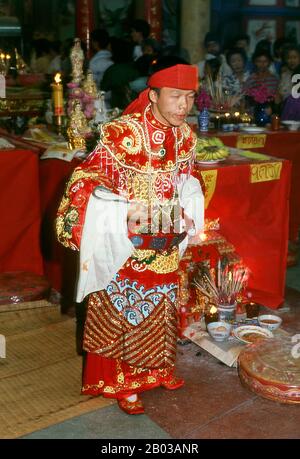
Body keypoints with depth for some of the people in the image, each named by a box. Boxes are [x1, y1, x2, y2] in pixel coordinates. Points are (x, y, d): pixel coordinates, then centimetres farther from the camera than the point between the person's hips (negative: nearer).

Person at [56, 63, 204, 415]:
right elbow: (88, 178, -19)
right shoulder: (122, 132, -21)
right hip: (125, 246, -6)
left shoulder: (186, 135, -1)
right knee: (123, 311, 7)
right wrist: (125, 214, -30)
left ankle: (157, 369, 40)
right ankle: (122, 383, 26)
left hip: (165, 244, 6)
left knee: (160, 308, 19)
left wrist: (184, 215, 2)